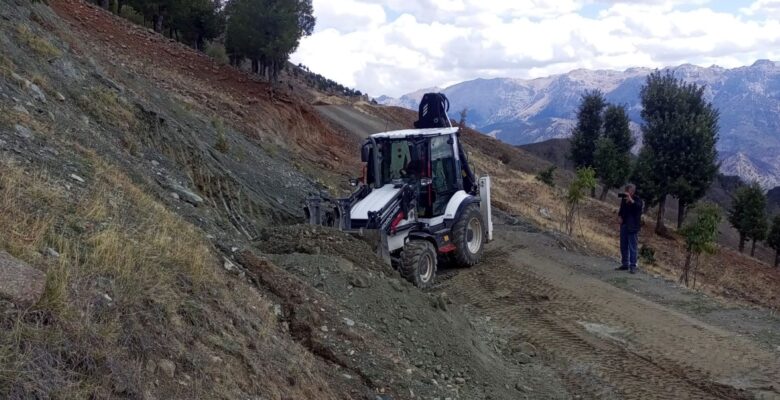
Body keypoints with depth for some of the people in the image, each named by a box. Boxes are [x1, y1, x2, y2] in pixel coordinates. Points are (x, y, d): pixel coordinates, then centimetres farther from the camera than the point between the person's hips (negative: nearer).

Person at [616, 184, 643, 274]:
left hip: (632, 227, -6)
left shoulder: (637, 200, -7)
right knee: (623, 246, 11)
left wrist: (630, 199, -33)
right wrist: (619, 216, 2)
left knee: (632, 247, -7)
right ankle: (625, 264, 21)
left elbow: (638, 206, -29)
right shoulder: (624, 199, 9)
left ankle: (633, 266, -4)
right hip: (624, 225, 6)